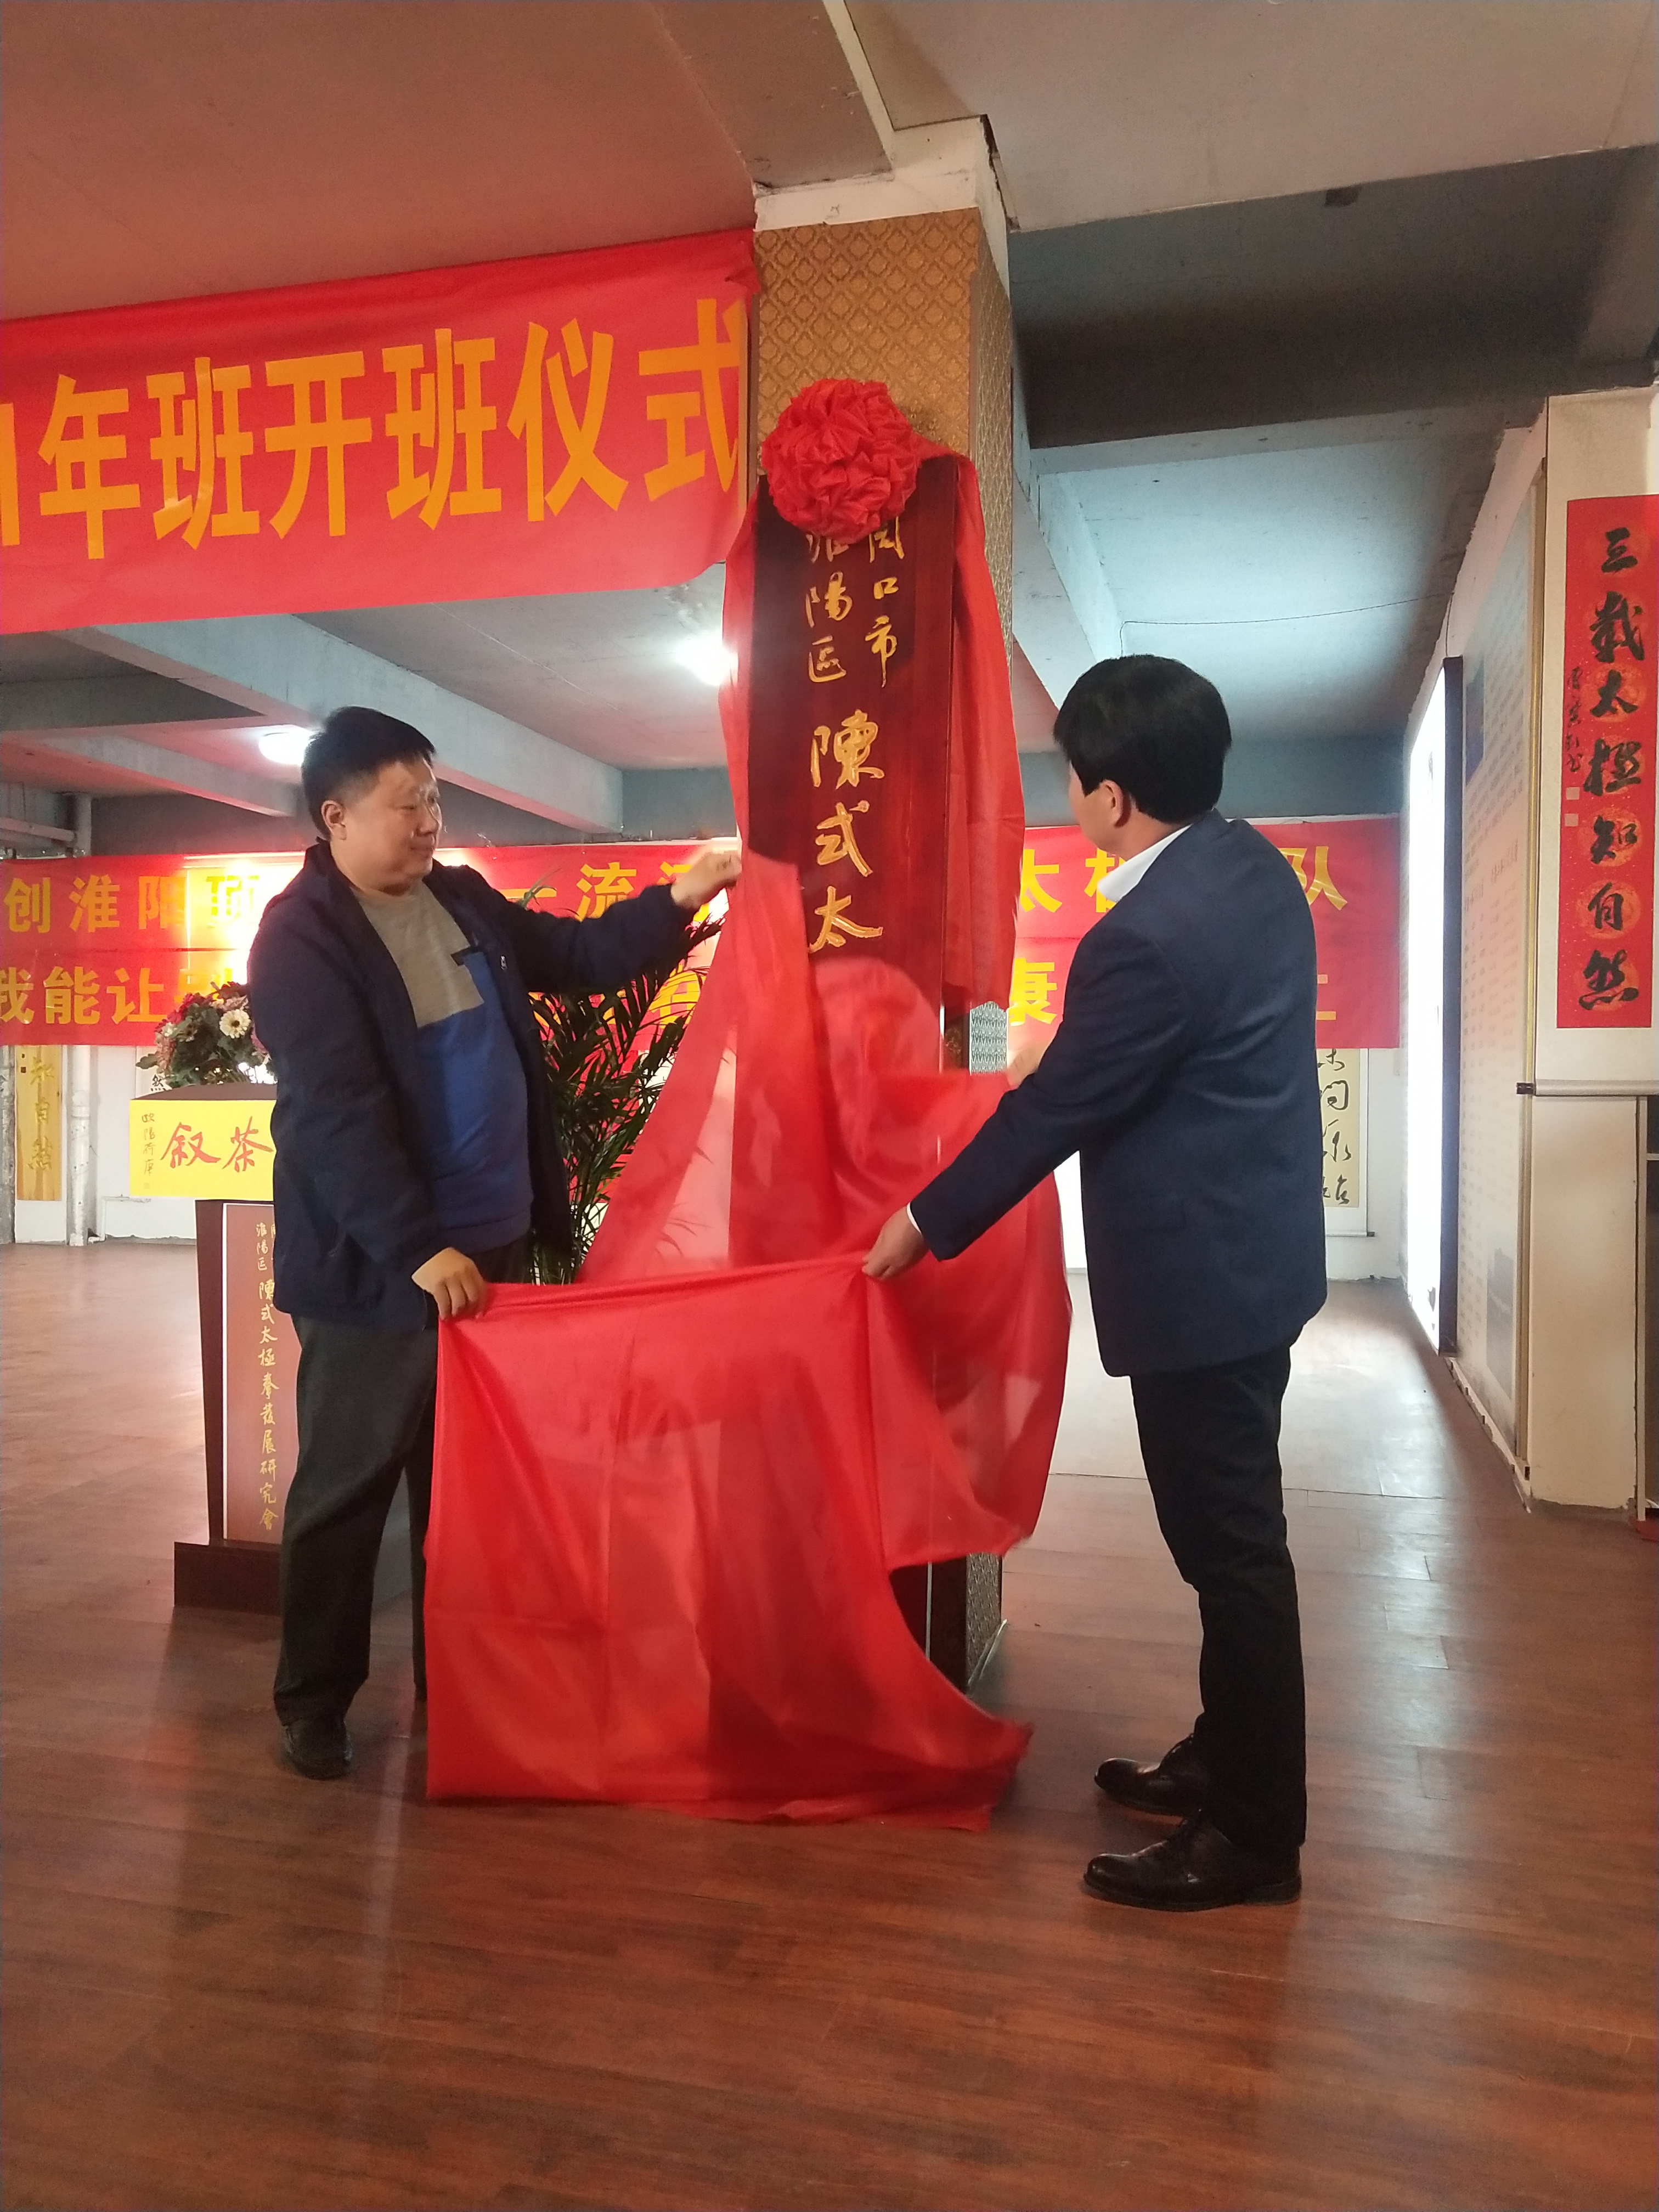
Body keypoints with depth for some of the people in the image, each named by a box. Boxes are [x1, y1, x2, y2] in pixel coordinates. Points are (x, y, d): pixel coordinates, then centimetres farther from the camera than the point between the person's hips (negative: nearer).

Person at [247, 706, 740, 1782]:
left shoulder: (463, 900, 9)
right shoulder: (299, 936, -13)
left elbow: (578, 956, 18)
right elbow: (337, 1112, -21)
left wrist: (681, 898, 4)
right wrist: (418, 1249, -26)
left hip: (490, 1245, 7)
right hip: (376, 1268, -7)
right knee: (347, 1490, 7)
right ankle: (315, 1701, 25)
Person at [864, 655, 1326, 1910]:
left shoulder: (1147, 938, -25)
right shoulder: (1253, 864, 5)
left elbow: (1052, 1112, -16)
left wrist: (926, 1224, -4)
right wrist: (1061, 1054, 25)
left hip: (1201, 1276, -10)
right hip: (1253, 1247, 10)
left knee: (1230, 1544, 3)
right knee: (1231, 1532, 20)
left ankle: (1254, 1834, 20)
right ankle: (1228, 1760, 37)